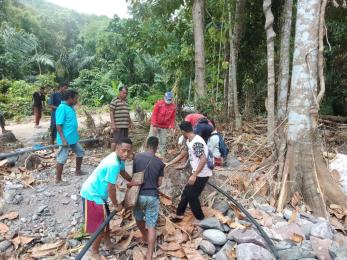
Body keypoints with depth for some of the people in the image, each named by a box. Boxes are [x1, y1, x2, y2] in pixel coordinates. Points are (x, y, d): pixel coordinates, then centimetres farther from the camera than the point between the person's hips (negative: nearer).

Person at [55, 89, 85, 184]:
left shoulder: (70, 107, 10)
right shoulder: (62, 108, -18)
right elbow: (58, 125, -21)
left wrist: (75, 135, 21)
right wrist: (63, 139, -24)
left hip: (73, 138, 10)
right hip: (66, 139, -10)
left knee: (80, 152, 20)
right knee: (62, 158, -1)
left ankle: (78, 171, 35)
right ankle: (58, 179, 11)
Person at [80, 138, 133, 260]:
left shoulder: (119, 158, -4)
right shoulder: (113, 164, -33)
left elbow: (123, 171, 19)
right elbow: (111, 189, -25)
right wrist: (116, 205, -10)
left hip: (97, 192, 9)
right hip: (92, 195, -9)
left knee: (106, 218, 24)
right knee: (100, 225, 2)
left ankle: (107, 242, 46)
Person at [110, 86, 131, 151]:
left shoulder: (126, 102, 18)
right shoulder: (114, 101, -5)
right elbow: (111, 113, -9)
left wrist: (130, 122, 21)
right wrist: (113, 124, -16)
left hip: (125, 126, 8)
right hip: (117, 126, -8)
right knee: (115, 140, -7)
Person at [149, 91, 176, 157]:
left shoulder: (173, 107, -1)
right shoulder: (159, 103, -9)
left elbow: (172, 118, 3)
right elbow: (154, 114, -10)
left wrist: (172, 127, -4)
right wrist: (154, 125, -15)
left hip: (164, 127, 2)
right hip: (155, 125, -2)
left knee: (163, 142, 7)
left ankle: (162, 155, 15)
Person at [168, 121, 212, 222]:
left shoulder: (197, 142, -26)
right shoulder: (189, 141, 6)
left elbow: (203, 160, -29)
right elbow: (184, 153, 20)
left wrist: (194, 176, -27)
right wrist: (170, 163, 25)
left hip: (202, 174, -9)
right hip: (197, 173, 9)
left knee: (192, 196, 4)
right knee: (186, 192, 17)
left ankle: (200, 219, 23)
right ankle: (179, 214, 32)